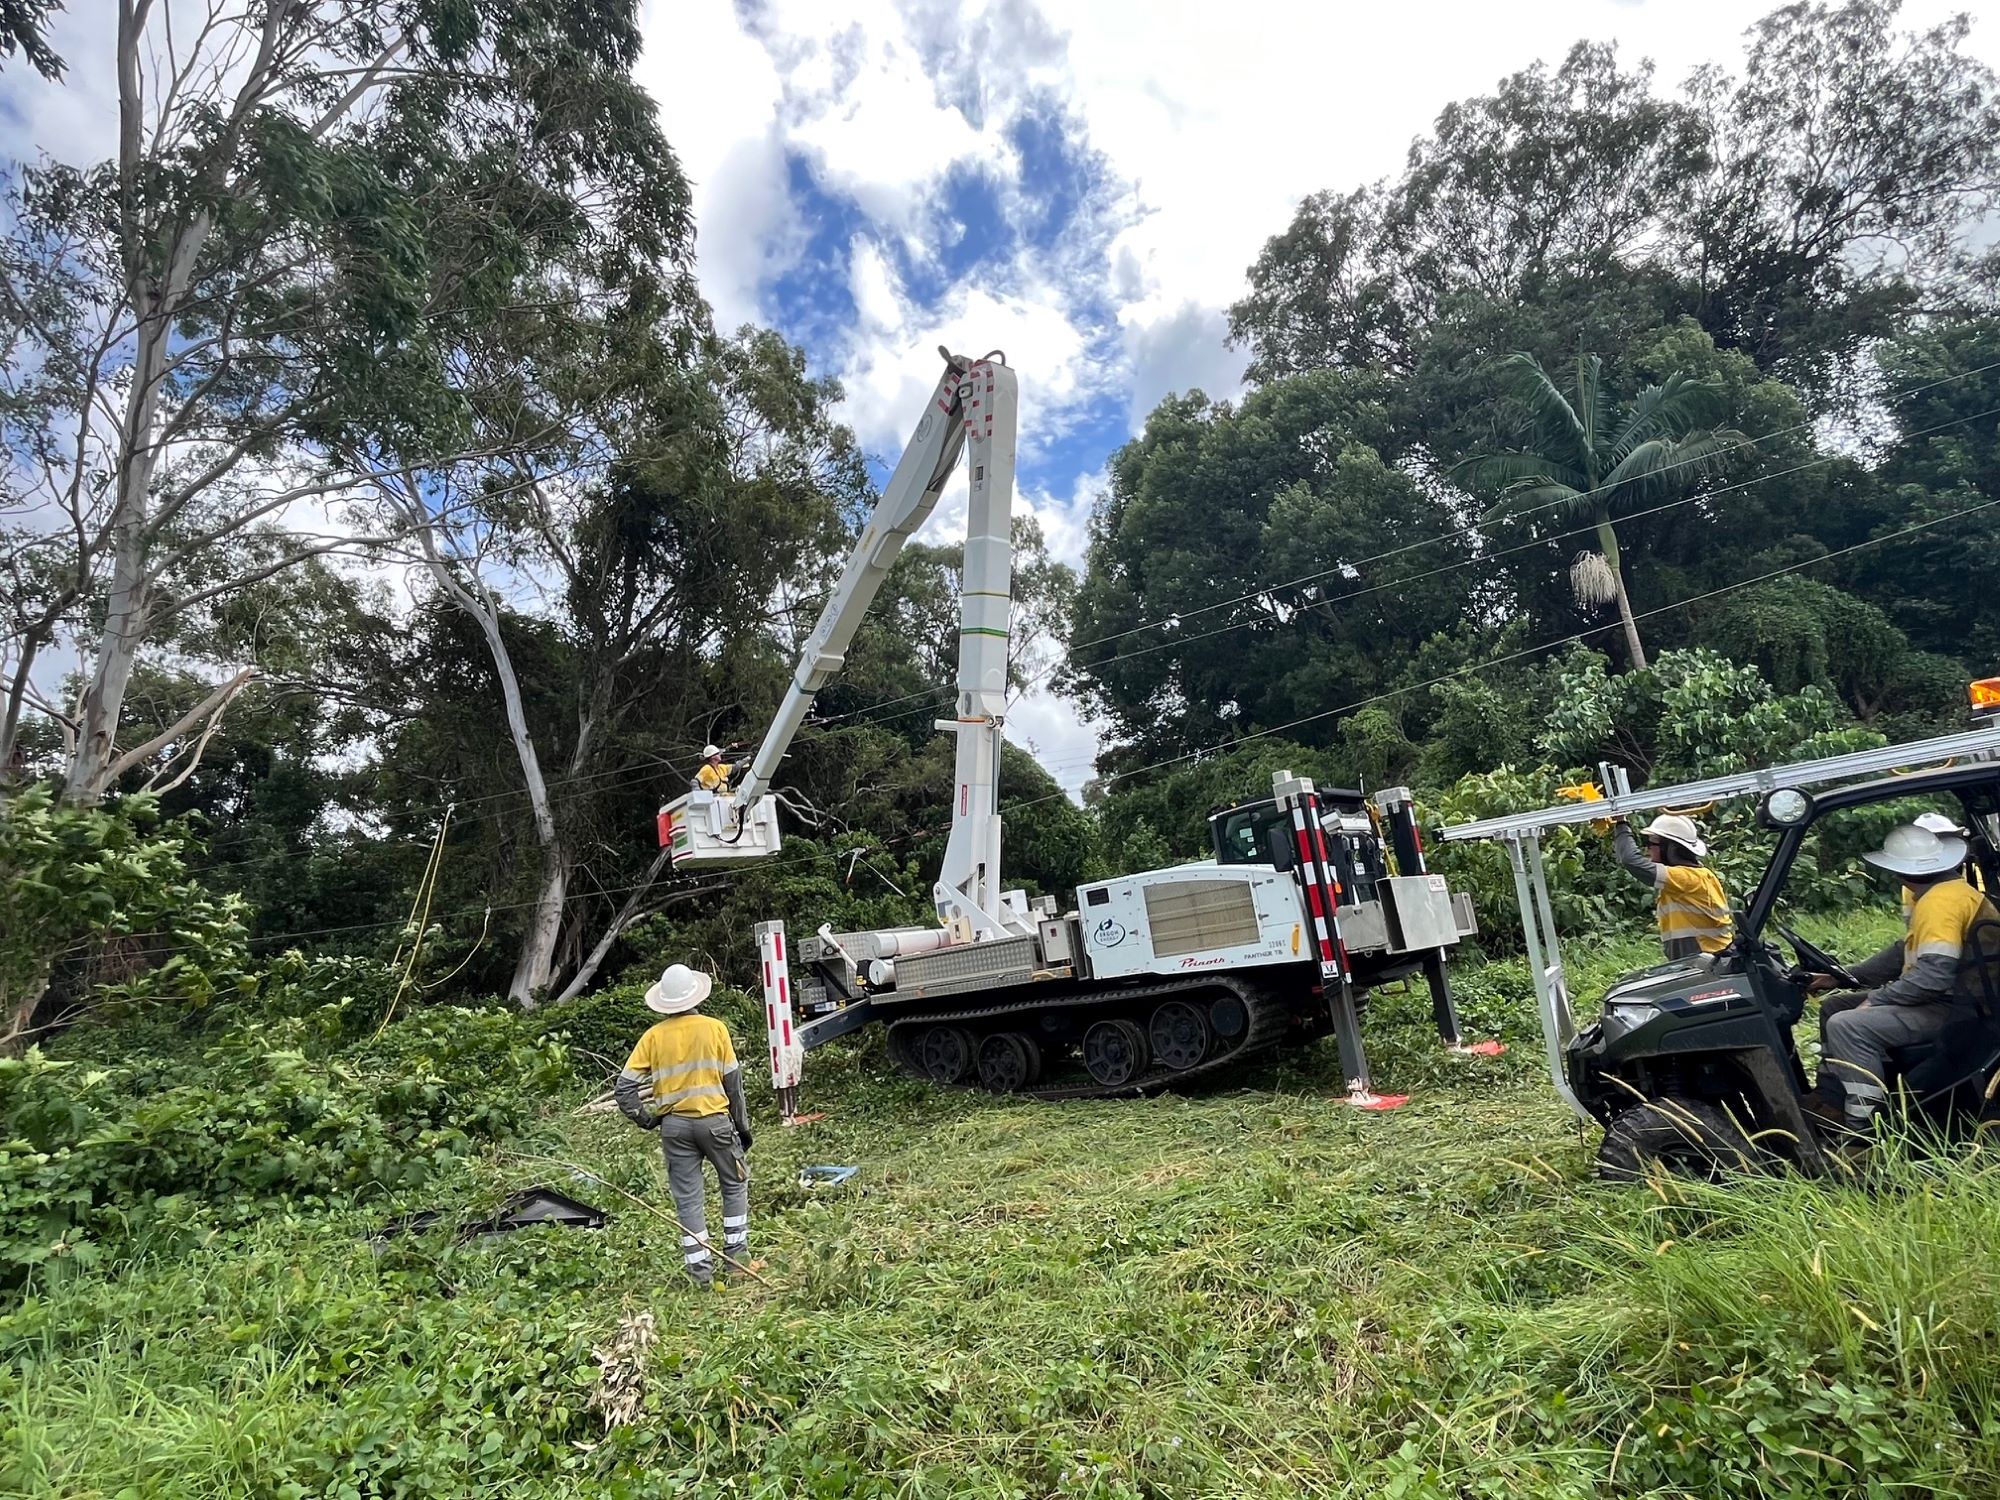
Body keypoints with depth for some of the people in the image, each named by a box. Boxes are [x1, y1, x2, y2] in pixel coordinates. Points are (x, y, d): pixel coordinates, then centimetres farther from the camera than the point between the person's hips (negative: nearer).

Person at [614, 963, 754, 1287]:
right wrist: (743, 1124, 7)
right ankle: (737, 1253, 20)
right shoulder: (714, 1028, -4)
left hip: (674, 1125, 2)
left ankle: (701, 1270, 13)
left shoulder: (654, 1036, 1)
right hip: (714, 1119, -2)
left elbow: (624, 1087, -3)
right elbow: (733, 1081, -1)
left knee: (688, 1198, 10)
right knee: (735, 1184, 19)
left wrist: (645, 1119, 8)